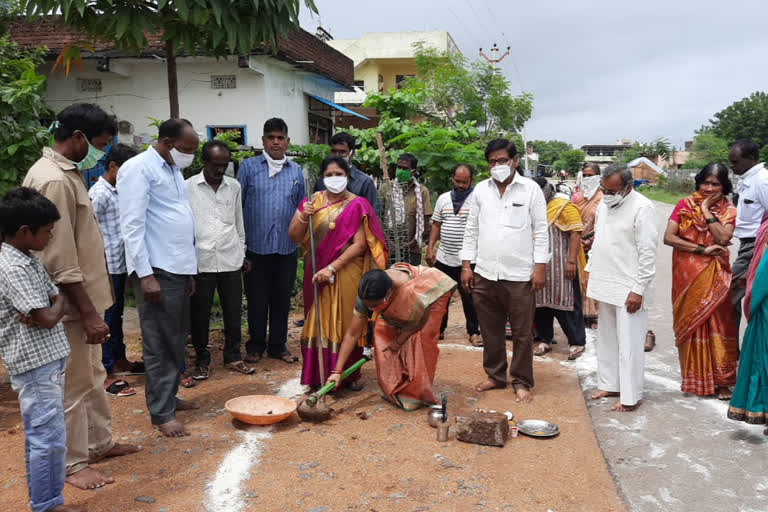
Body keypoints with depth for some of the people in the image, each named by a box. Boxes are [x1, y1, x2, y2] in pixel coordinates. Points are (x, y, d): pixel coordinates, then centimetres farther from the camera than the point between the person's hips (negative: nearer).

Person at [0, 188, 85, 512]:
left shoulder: (29, 261, 11)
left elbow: (58, 298, 11)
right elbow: (49, 318, -21)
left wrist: (41, 312, -10)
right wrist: (55, 306, 0)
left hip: (46, 360, 10)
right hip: (36, 364, -10)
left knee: (40, 437, 17)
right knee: (49, 438, -3)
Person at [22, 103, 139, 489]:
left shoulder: (67, 173, 10)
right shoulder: (54, 181, -22)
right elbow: (60, 261, -25)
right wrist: (89, 313, -22)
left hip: (81, 301, 10)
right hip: (68, 307, -10)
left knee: (92, 378, 21)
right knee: (72, 386, 4)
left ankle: (99, 443, 36)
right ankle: (72, 464, 19)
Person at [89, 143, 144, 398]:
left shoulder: (118, 192, 12)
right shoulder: (98, 194, -14)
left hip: (120, 265, 8)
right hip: (107, 267, -8)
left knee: (117, 315, 19)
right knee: (106, 319, -1)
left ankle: (119, 360, 33)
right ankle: (106, 374, 6)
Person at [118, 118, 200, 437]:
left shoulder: (174, 170, 17)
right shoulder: (138, 169, -10)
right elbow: (132, 226, -15)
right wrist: (146, 274, -20)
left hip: (178, 268, 9)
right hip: (156, 270, -9)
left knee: (177, 340, 16)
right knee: (160, 344, -2)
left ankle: (168, 396, 29)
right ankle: (161, 412, 8)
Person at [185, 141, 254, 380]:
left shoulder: (234, 186, 8)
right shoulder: (188, 187, -3)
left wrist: (242, 254, 16)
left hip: (231, 261, 3)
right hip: (201, 261, -3)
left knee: (233, 313, 9)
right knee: (199, 315, 7)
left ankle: (233, 357, 25)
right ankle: (202, 360, 23)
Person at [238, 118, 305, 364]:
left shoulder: (296, 171, 9)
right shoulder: (249, 166, 1)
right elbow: (237, 204, 1)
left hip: (286, 248, 3)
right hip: (256, 246, -2)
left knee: (282, 299, 11)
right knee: (257, 299, 7)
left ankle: (278, 346, 25)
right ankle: (256, 346, 23)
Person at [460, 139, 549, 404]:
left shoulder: (531, 189, -1)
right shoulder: (481, 190, 8)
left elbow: (540, 230, -1)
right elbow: (472, 230, 10)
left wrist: (540, 267, -7)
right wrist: (466, 266, 5)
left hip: (519, 275, -3)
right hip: (484, 273, 3)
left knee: (522, 333, 5)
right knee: (491, 330, 13)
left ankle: (522, 382, 19)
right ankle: (495, 375, 29)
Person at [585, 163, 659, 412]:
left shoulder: (642, 208, -15)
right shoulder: (604, 204, 10)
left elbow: (648, 254, -16)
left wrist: (638, 290, -17)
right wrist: (590, 271, 16)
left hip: (628, 288, -8)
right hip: (604, 284, 8)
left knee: (628, 344, -1)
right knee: (606, 339, 17)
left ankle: (630, 397, 9)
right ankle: (609, 384, 30)